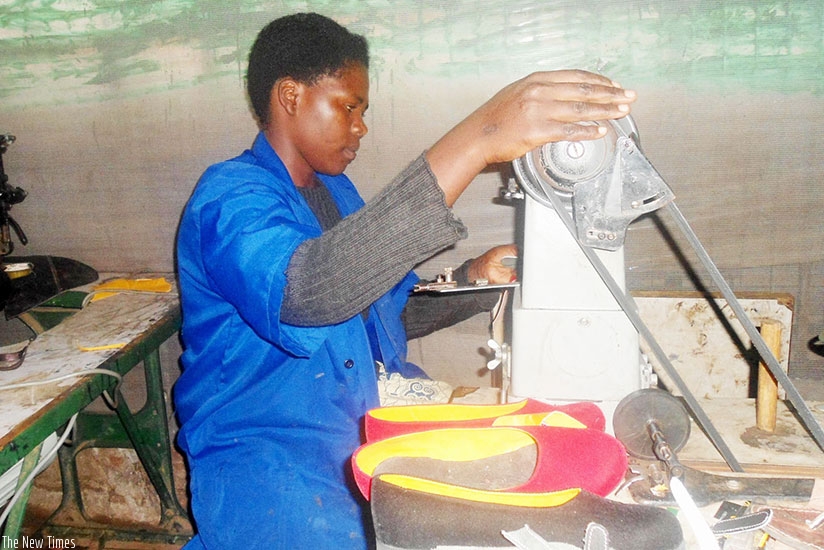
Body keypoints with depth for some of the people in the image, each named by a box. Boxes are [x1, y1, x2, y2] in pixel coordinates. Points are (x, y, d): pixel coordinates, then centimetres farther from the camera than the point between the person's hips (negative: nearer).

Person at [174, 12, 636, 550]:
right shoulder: (231, 196, -16)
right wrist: (474, 143, -43)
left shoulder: (336, 191, 12)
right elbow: (297, 292, -38)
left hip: (361, 433, 7)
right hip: (265, 459, -7)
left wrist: (473, 278, 3)